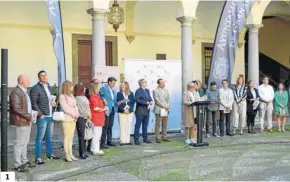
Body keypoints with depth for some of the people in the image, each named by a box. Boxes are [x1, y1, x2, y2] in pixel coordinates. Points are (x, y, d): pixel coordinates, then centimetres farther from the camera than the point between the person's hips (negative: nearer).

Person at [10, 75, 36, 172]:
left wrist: (29, 116, 12)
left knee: (25, 142, 17)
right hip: (20, 121, -10)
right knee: (19, 143, -4)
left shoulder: (23, 91, 16)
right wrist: (28, 116, -18)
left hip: (27, 121, 10)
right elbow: (16, 108, -23)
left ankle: (24, 161, 28)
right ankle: (17, 165, 3)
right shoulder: (16, 92, -17)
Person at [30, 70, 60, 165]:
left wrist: (54, 103, 6)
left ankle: (49, 153, 27)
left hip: (51, 116, 8)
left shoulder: (49, 87, 16)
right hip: (42, 117, -7)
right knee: (40, 137, -4)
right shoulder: (35, 88, -8)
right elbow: (34, 103, -13)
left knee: (49, 136, 16)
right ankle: (38, 157, 2)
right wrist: (40, 114, -18)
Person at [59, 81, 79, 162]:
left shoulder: (71, 95, 16)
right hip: (67, 119, -7)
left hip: (73, 119, 7)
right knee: (67, 137, -3)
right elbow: (65, 108, -14)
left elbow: (75, 106, 12)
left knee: (71, 137, 9)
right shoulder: (62, 96, -8)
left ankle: (70, 154, 14)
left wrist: (77, 114, -3)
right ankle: (67, 155, 1)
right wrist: (74, 114, -9)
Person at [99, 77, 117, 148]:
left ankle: (109, 141, 19)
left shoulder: (113, 90, 17)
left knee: (110, 126, 12)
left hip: (112, 110, 7)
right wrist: (103, 100, -23)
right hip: (106, 110, -7)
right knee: (105, 126, -7)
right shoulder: (103, 88, -5)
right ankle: (102, 143, -4)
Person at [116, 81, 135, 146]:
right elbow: (118, 103, -3)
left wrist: (129, 110, -9)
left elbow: (133, 102, 5)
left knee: (128, 126, 4)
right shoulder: (119, 94, 3)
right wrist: (123, 110, -13)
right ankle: (122, 141, 0)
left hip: (130, 112, 2)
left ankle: (127, 140, 9)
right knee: (122, 126, -4)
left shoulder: (131, 93, 8)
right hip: (122, 112, -2)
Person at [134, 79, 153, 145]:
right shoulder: (138, 91, -8)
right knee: (138, 126, -3)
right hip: (140, 111, -7)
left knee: (145, 125, 12)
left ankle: (145, 138, 20)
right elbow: (137, 100, -19)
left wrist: (151, 101, -2)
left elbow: (149, 98, 22)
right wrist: (146, 102, -20)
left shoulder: (147, 90, 17)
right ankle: (136, 139, 1)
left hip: (146, 111, 8)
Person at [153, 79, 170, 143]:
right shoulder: (155, 91, -5)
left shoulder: (166, 90, 15)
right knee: (158, 124, -4)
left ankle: (164, 137, 15)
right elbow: (157, 100, -11)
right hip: (159, 110, -6)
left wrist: (167, 106, -4)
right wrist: (164, 106, -11)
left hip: (166, 110, 6)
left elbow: (168, 98, 11)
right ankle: (157, 138, 1)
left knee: (165, 125, 8)